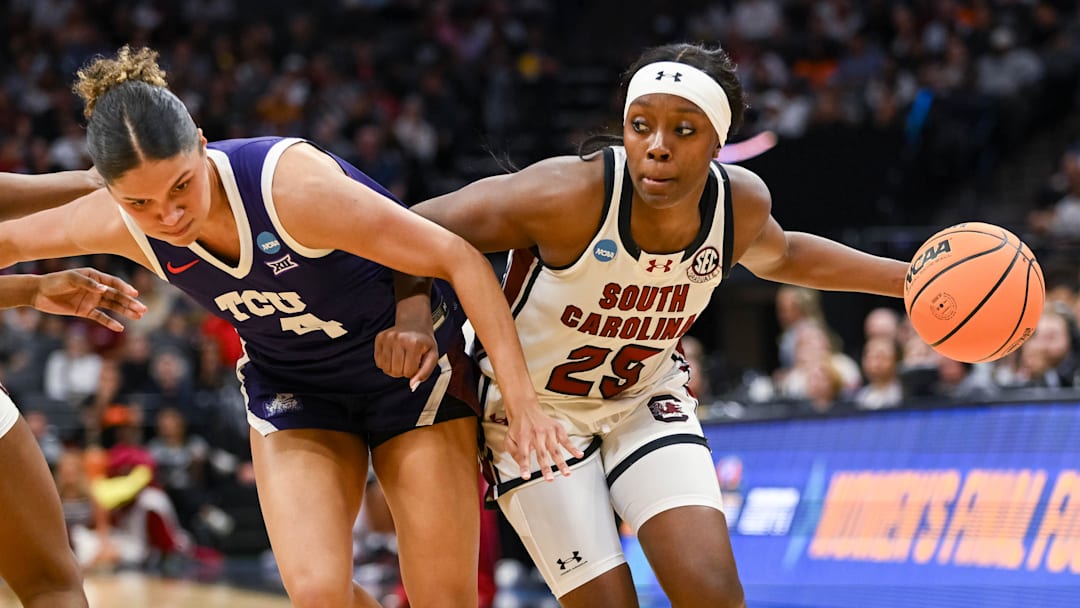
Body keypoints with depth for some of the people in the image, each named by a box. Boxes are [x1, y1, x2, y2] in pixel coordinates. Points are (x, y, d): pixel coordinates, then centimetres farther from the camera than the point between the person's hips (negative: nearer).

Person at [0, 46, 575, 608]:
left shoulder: (294, 185, -34)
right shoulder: (116, 224, -21)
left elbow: (460, 259, -29)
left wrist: (523, 404, -28)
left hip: (412, 361, -3)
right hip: (291, 388, 3)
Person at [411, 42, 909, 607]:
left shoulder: (741, 203, -15)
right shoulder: (568, 196, -32)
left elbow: (778, 256, 11)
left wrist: (906, 277, 7)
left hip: (645, 399, 4)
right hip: (533, 409, -4)